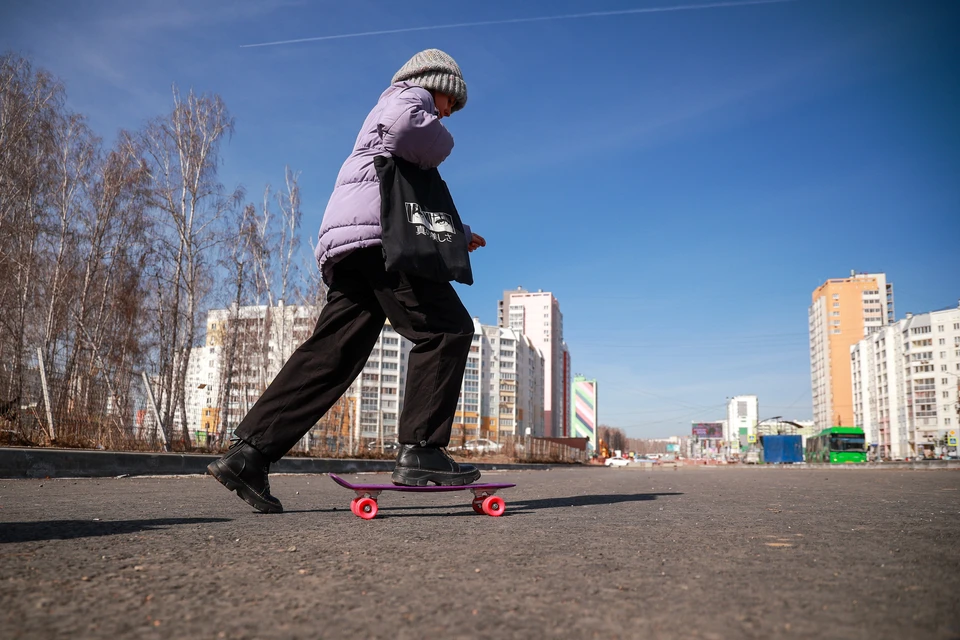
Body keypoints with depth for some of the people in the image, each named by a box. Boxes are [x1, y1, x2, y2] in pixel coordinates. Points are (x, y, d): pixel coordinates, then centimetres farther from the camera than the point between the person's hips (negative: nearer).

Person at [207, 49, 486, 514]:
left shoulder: (391, 109, 42)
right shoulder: (410, 95, 13)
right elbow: (403, 125, -15)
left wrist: (458, 235, 39)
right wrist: (437, 148, 4)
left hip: (345, 248, 9)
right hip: (377, 233, -9)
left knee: (334, 353, -1)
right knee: (446, 330, -11)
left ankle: (249, 452, -6)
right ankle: (420, 451, -18)